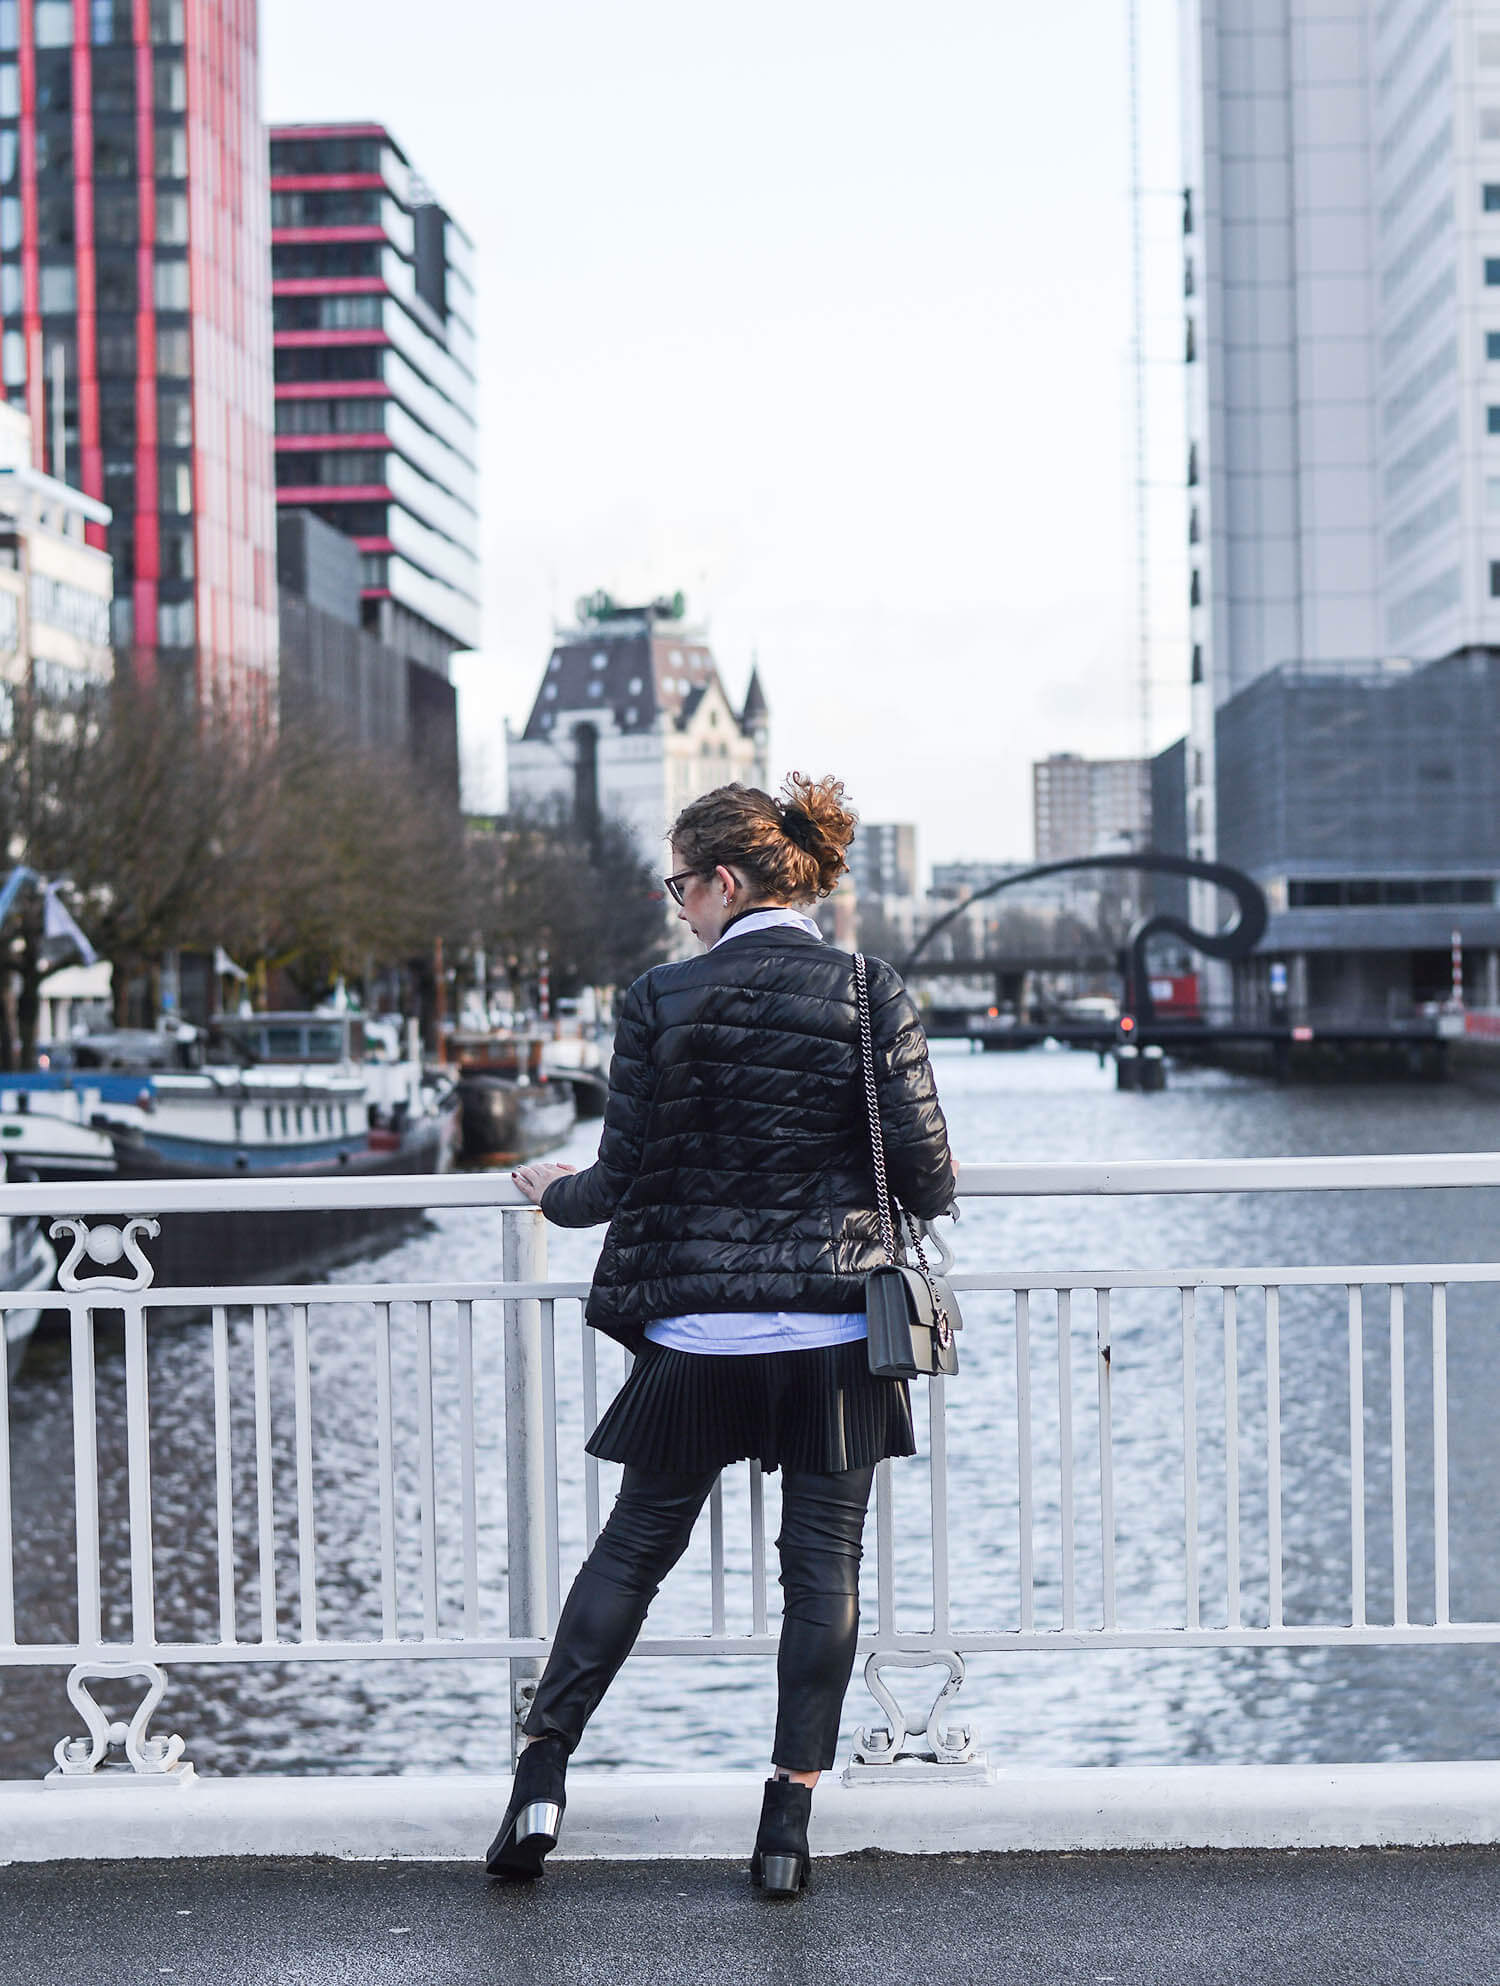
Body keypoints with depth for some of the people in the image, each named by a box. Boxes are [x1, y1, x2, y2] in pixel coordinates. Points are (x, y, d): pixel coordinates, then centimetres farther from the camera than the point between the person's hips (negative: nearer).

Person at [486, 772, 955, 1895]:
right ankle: (790, 1816, 9)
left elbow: (624, 1177, -4)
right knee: (824, 1566, 8)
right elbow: (927, 1170, -4)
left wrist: (555, 1195, 17)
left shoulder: (664, 1002, -7)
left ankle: (543, 1775, 15)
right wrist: (922, 1205, 19)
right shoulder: (873, 995, -4)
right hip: (837, 1336, 0)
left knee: (635, 1547, 14)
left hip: (696, 1336, 0)